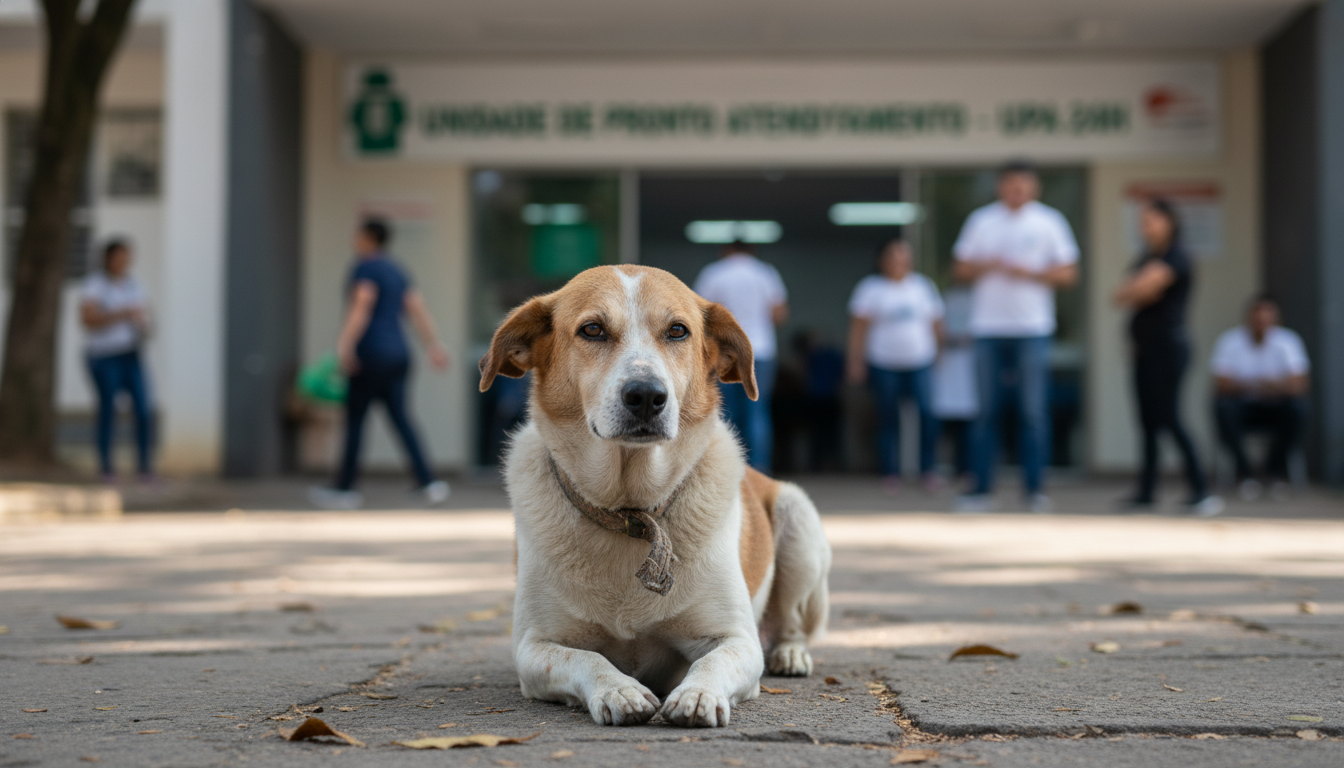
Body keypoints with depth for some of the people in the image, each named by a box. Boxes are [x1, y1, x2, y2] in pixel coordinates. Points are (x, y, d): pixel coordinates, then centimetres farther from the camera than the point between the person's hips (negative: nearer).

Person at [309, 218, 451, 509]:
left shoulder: (366, 267, -8)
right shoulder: (396, 270, 17)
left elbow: (362, 306, -20)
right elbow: (418, 308, 15)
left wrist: (345, 346, -24)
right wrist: (434, 346, 16)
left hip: (372, 354, -8)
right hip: (398, 354, 8)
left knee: (354, 418, -1)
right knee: (399, 418, 7)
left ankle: (345, 489, 4)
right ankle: (428, 482, -4)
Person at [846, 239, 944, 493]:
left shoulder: (924, 286, 12)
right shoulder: (871, 288, 3)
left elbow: (936, 323, 16)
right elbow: (859, 326, 2)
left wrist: (939, 352, 11)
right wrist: (856, 360, -3)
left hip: (920, 361, 2)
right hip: (884, 364, -1)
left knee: (927, 411, -13)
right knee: (888, 419, 1)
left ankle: (928, 471, -5)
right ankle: (890, 474, 9)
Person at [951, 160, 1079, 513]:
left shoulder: (1049, 222, 6)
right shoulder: (981, 220, 10)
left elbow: (1068, 273, 4)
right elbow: (961, 270, 11)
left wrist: (1027, 272, -10)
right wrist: (986, 266, -9)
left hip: (1033, 328, -1)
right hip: (988, 328, 1)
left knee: (1034, 410, -3)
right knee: (986, 410, 1)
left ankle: (1034, 487, 3)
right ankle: (982, 487, 5)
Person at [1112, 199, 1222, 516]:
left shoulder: (1176, 257, -9)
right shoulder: (1147, 258, 19)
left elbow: (1142, 287, -21)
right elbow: (1120, 296, 11)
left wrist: (1131, 291, 0)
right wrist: (1139, 292, -7)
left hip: (1168, 347, -8)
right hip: (1144, 348, 8)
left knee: (1169, 418, -13)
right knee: (1148, 421, 9)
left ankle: (1201, 492, -13)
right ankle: (1146, 492, 13)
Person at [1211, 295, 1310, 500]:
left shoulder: (1288, 341, -5)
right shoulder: (1229, 341, -7)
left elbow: (1300, 384, -14)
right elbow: (1221, 383, -14)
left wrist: (1277, 386, -37)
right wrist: (1247, 386, -35)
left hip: (1275, 407, 1)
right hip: (1243, 406, -1)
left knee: (1297, 406, -31)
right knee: (1223, 404, -33)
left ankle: (1276, 467, -8)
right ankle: (1244, 471, -19)